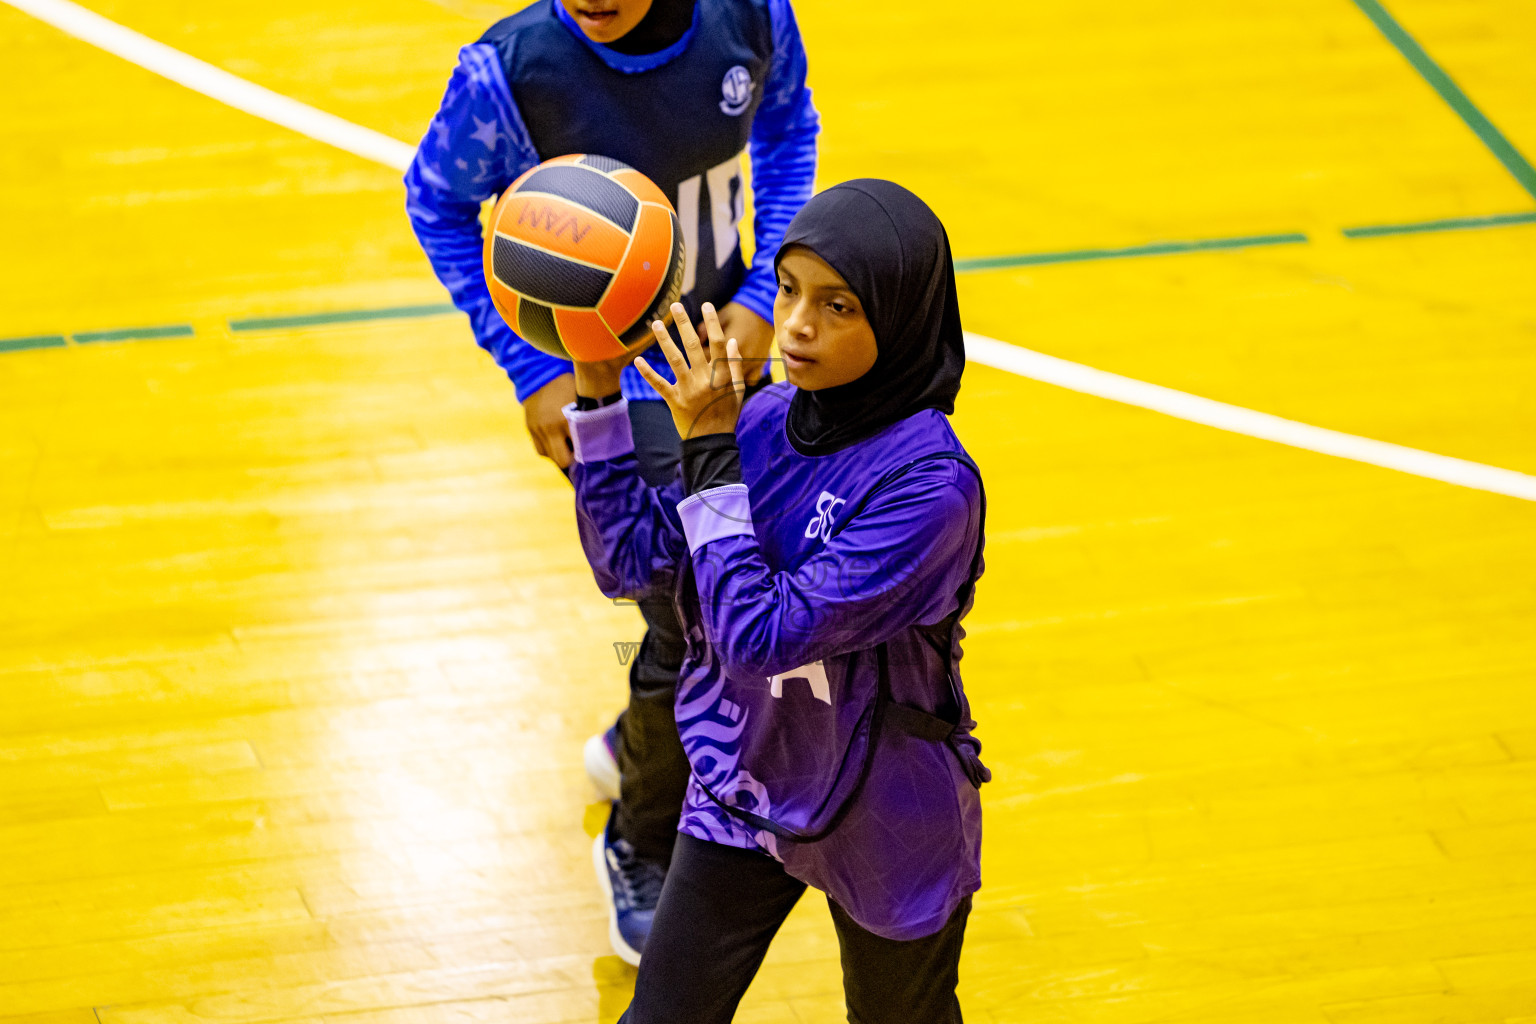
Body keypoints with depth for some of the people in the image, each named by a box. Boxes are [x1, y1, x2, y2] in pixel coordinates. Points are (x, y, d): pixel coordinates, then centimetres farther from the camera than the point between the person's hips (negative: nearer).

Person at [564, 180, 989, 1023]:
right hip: (744, 792, 5)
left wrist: (710, 456, -28)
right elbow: (631, 561, -2)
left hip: (884, 828, -5)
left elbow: (764, 638, -32)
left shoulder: (929, 483, -29)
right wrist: (597, 396, -11)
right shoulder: (765, 422, -9)